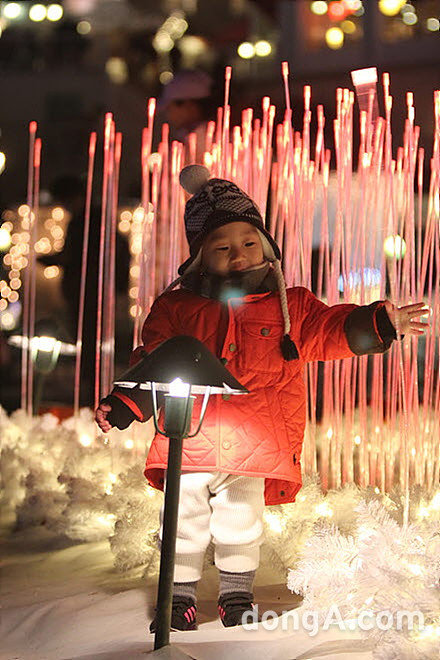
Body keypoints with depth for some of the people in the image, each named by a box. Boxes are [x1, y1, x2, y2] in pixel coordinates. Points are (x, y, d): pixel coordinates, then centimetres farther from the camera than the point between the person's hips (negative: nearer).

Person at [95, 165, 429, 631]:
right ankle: (179, 597, 22)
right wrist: (124, 405, 0)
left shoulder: (290, 306, 7)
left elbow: (331, 331, 5)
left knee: (240, 522, 4)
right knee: (183, 520, 4)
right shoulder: (176, 307, 5)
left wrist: (378, 322, -10)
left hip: (254, 447, 0)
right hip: (189, 438, 1)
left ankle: (237, 595, 25)